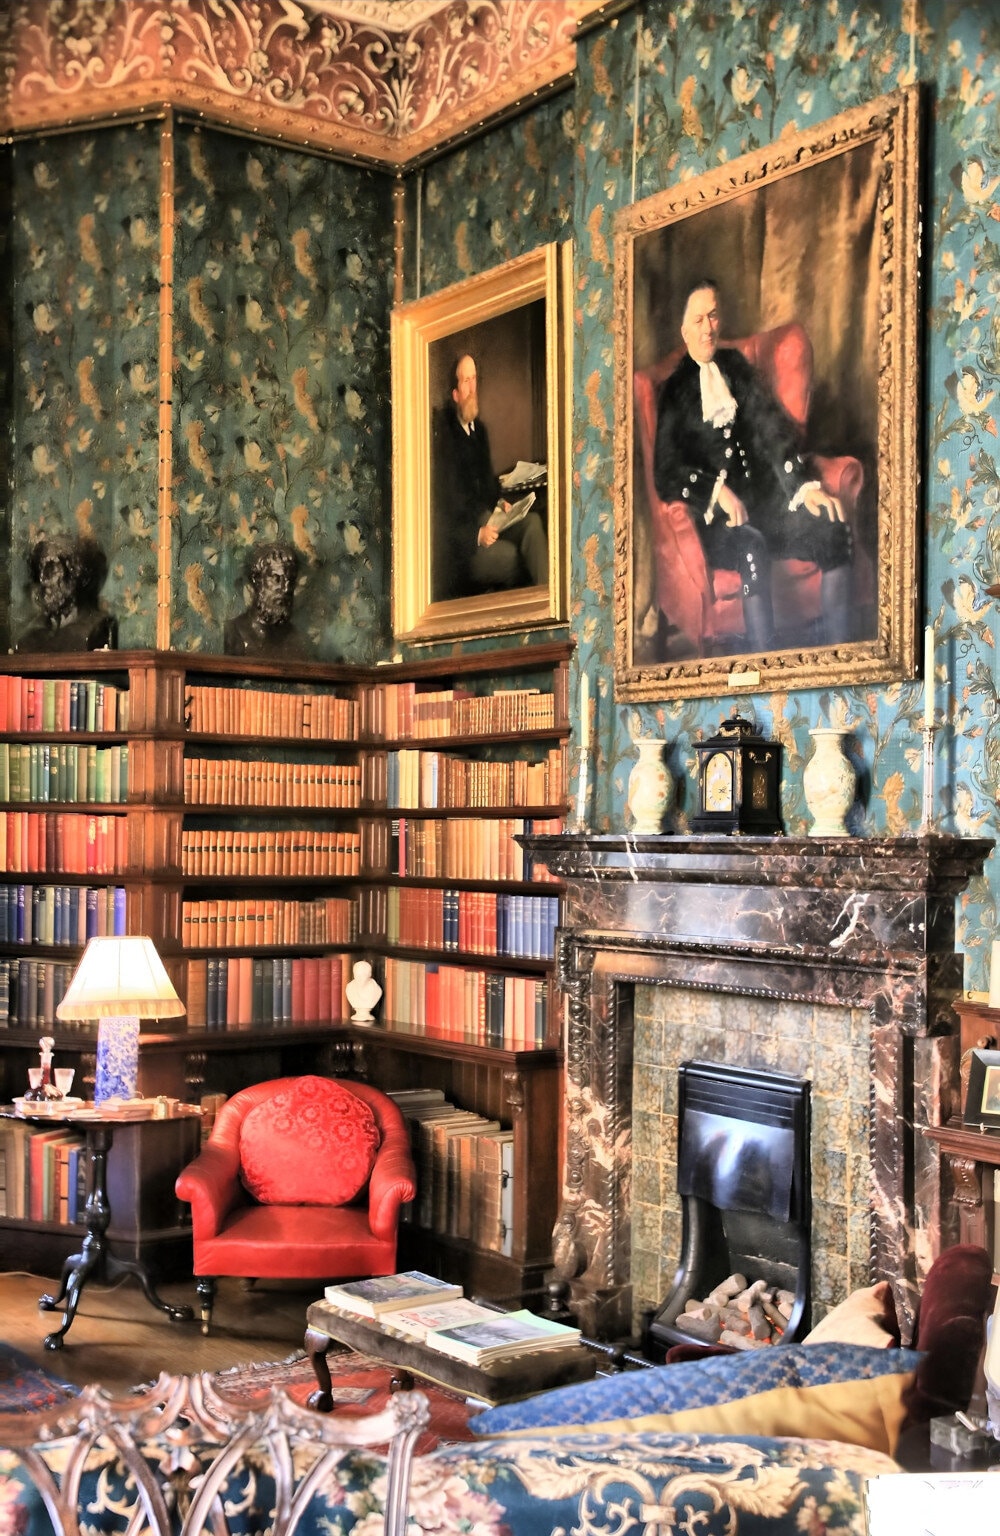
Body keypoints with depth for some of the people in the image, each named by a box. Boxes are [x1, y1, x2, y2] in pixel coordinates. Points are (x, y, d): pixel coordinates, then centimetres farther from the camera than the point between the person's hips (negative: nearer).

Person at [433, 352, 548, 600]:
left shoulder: (479, 428, 16)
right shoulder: (444, 436, -10)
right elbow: (445, 508, -12)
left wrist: (500, 501, 9)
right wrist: (476, 534, -20)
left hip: (489, 520, 6)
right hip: (461, 538, -6)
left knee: (533, 522, -21)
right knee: (516, 558, -26)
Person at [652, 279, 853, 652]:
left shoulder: (735, 365, 17)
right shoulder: (673, 387, 5)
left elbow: (772, 426, 5)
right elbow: (667, 470, -4)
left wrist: (806, 486, -10)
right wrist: (718, 491, -21)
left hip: (764, 492, 4)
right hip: (712, 511, -4)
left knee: (835, 529, -22)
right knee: (751, 545, -37)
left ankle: (838, 650, -18)